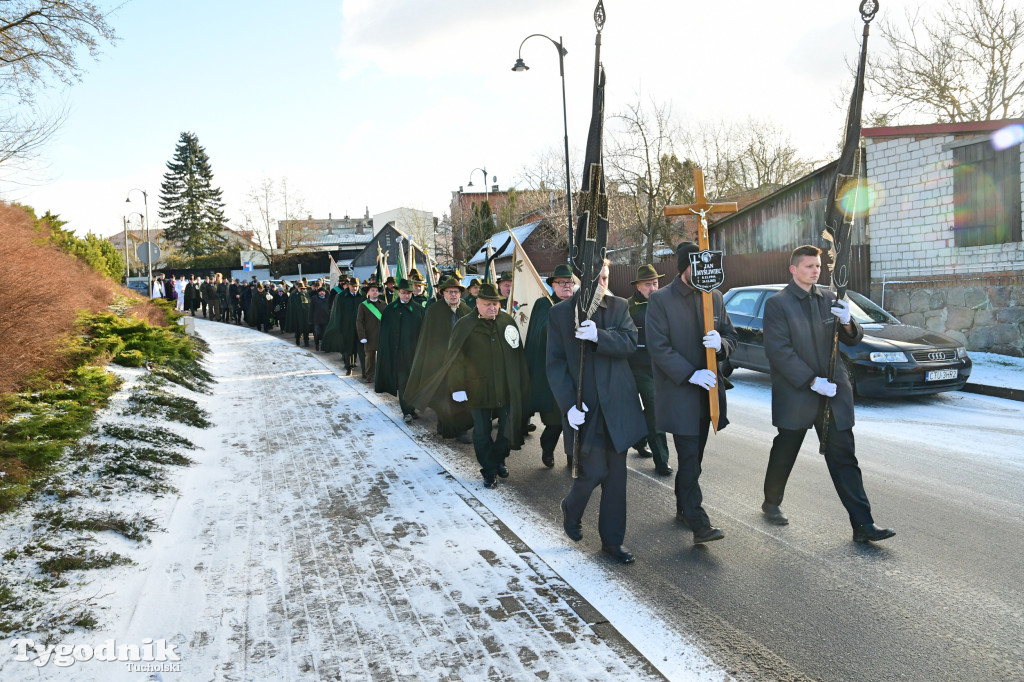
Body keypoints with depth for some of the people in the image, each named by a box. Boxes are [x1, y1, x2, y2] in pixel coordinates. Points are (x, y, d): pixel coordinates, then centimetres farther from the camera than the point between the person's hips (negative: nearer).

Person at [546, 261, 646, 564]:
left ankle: (612, 540, 22)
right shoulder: (560, 313, 0)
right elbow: (556, 364, -3)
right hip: (583, 408, -2)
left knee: (616, 474, 8)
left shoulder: (619, 306, 5)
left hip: (617, 404, 2)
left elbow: (630, 342, -10)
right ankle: (571, 510, 27)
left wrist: (598, 336, -27)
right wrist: (569, 405, -13)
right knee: (594, 470, -6)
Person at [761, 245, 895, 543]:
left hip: (833, 392, 4)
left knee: (844, 458, 1)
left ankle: (863, 524, 2)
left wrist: (847, 322, -14)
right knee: (784, 454, 12)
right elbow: (778, 350, -14)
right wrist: (812, 381, -19)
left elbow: (854, 339, 9)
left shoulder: (829, 299, 9)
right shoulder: (777, 303, -7)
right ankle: (772, 503, 35)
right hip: (796, 394, -4)